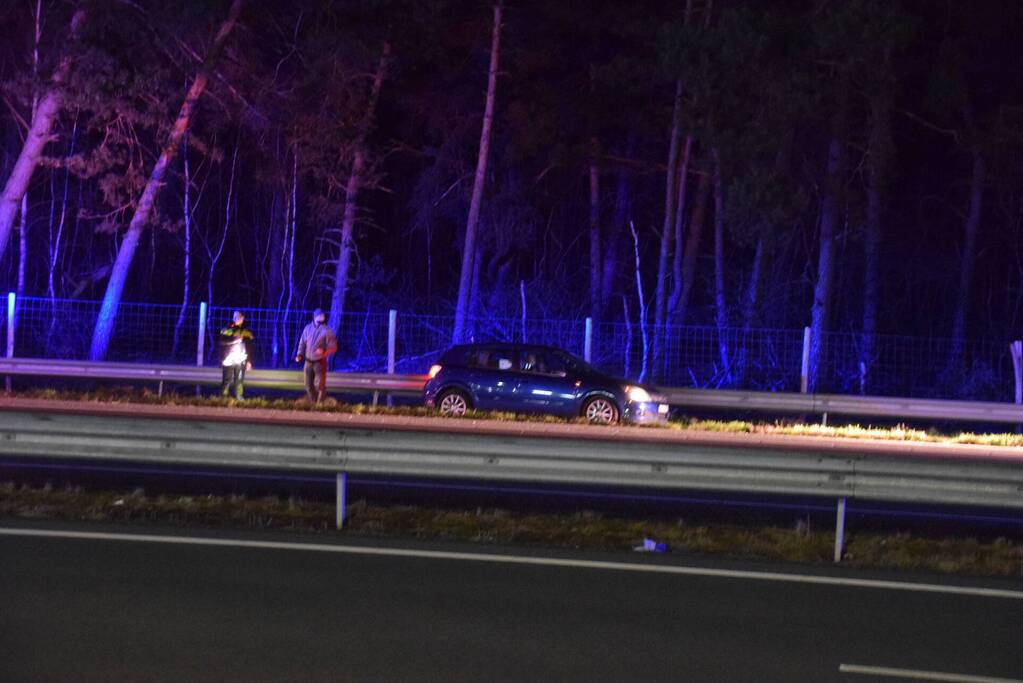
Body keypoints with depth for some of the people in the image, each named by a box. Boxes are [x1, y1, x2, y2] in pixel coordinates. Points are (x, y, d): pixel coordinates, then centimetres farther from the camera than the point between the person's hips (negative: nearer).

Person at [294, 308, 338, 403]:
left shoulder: (327, 330, -9)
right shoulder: (308, 328, 6)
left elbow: (333, 347, -11)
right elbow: (302, 342, 15)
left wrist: (324, 350, -29)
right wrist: (299, 354, 1)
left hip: (320, 362, -5)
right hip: (308, 361, 5)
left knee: (320, 385, -6)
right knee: (308, 385, 9)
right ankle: (313, 403, 25)